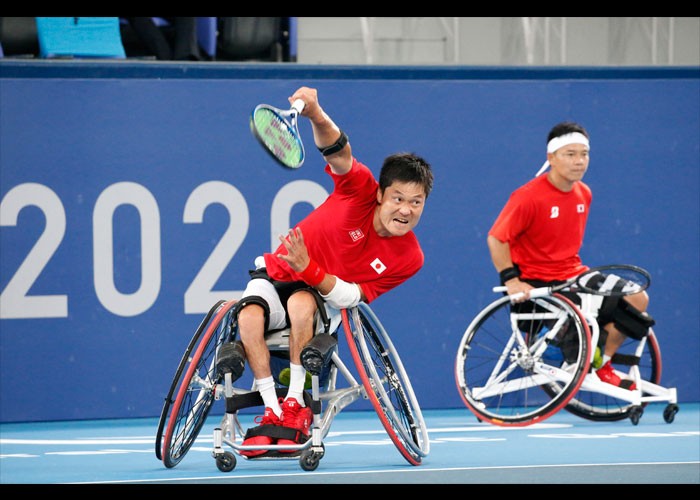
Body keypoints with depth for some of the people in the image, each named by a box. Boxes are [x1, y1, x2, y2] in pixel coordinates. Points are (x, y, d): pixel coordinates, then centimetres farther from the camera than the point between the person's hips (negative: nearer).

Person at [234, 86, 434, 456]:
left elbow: (350, 297, -17)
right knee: (249, 315, -33)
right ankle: (272, 410, -24)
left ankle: (296, 403, -28)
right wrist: (316, 115, -57)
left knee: (301, 303, -38)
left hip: (323, 298, 0)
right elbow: (339, 151, -34)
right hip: (275, 273, 0)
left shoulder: (408, 258, -15)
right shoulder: (361, 190, -17)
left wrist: (309, 269, -33)